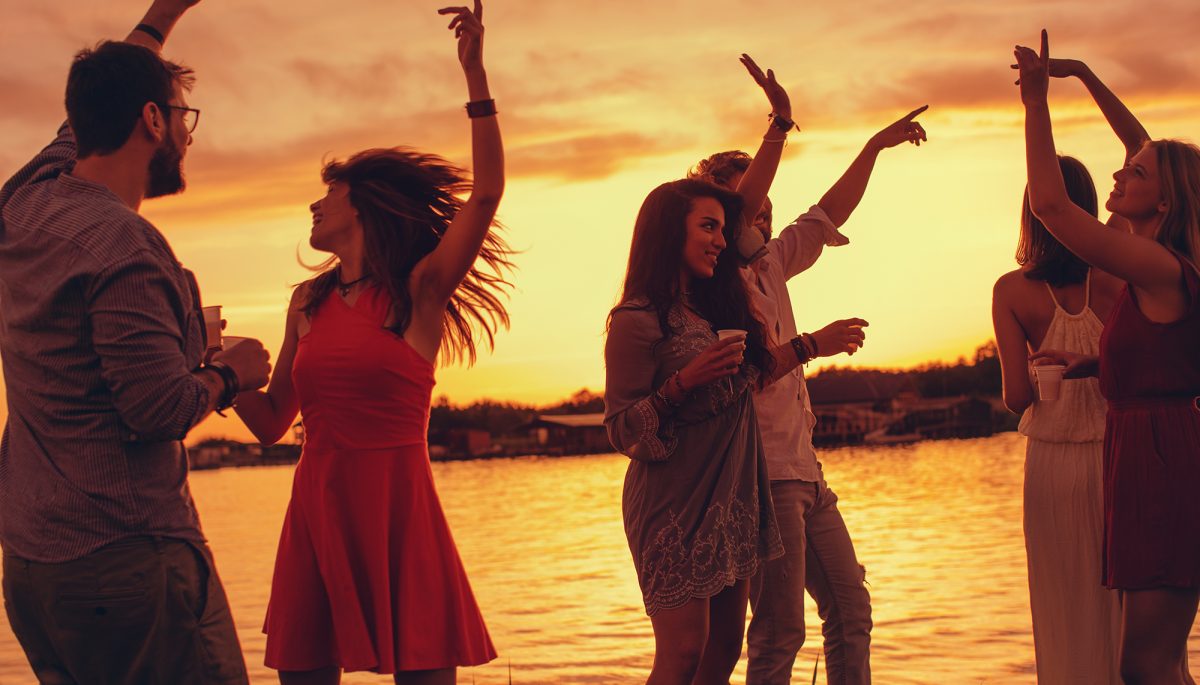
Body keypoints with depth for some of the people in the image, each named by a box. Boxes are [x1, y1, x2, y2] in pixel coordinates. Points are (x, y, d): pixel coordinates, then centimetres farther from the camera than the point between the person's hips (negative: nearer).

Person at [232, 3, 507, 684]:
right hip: (316, 510, 4)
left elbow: (486, 193, -14)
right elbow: (272, 422, 19)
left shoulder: (420, 289, 0)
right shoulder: (309, 303, 14)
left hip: (399, 512, -4)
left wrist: (475, 72, -15)